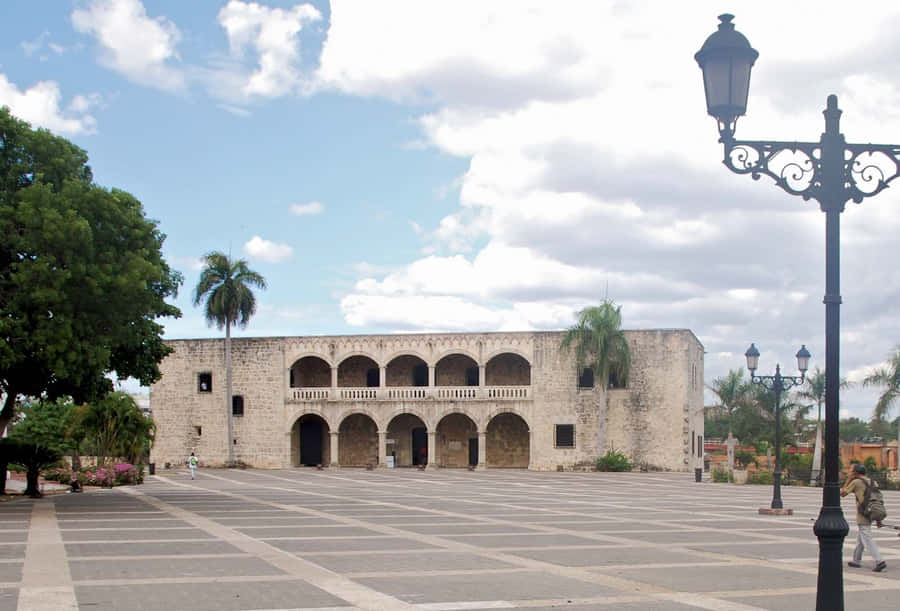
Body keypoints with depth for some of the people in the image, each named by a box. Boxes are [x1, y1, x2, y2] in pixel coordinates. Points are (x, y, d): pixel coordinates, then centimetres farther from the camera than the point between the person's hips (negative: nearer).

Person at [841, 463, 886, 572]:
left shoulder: (856, 482, -7)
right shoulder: (872, 482, 12)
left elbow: (842, 493, 1)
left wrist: (848, 479, 6)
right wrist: (878, 519, 15)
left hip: (862, 516, -8)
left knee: (867, 539, -9)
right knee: (860, 538, 19)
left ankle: (879, 561, -19)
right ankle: (857, 560, 27)